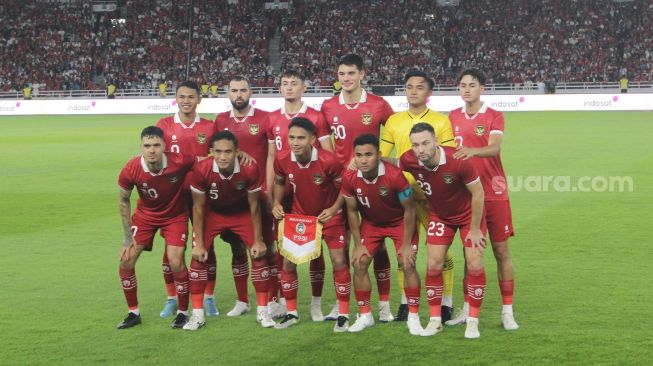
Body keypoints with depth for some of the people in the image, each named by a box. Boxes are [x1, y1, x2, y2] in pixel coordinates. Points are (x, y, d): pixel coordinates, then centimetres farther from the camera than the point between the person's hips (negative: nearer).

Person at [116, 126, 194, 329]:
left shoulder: (180, 162, -32)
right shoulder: (130, 170, -26)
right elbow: (124, 201, -8)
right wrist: (128, 236, -7)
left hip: (175, 215, -2)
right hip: (145, 214, 2)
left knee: (176, 263, -13)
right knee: (126, 260, -4)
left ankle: (183, 312, 10)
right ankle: (133, 313, 14)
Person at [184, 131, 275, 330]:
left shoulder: (250, 169, -31)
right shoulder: (201, 170, -31)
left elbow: (254, 206, -16)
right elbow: (198, 208, -16)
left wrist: (258, 240, -11)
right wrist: (199, 244, -15)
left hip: (242, 213, 0)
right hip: (212, 213, 0)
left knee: (259, 253, -10)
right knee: (198, 256, -11)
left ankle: (262, 311, 3)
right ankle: (197, 314, 0)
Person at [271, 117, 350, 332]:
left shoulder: (328, 161, -29)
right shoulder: (282, 160, -19)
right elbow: (279, 182, 5)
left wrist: (334, 209, -28)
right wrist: (276, 203, -11)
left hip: (328, 216, -3)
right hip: (299, 215, 3)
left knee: (338, 261, -7)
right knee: (288, 262, 0)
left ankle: (343, 315, 6)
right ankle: (291, 313, 17)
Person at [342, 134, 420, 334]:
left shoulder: (395, 175, -34)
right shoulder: (350, 178, -23)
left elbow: (409, 209, -20)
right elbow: (352, 211, -6)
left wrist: (406, 244, -17)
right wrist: (358, 244, -4)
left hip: (400, 222, -3)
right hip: (371, 222, 3)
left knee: (408, 265, -14)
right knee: (359, 264, -5)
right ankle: (365, 316, 10)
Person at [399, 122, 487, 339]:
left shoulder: (458, 161, -34)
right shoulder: (408, 161, -24)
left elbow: (478, 193, -21)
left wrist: (475, 229, -16)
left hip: (468, 214, -3)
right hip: (439, 215, 3)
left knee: (475, 266, -8)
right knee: (433, 265, -4)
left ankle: (473, 322, 4)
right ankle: (435, 320, 10)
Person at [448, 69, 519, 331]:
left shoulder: (494, 117, -4)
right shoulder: (453, 117, 9)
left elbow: (494, 147, -21)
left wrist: (472, 150, -40)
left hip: (493, 193, -3)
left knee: (501, 250, 1)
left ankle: (507, 312, 6)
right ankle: (467, 309, 17)